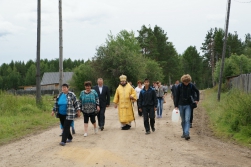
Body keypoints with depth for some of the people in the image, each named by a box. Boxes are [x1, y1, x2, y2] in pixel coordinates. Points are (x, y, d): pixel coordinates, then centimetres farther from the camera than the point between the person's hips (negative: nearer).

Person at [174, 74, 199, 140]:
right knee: (183, 120, 10)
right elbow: (177, 96, -1)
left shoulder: (191, 86, -5)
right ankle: (184, 133, 20)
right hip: (181, 105, 1)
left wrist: (197, 99, 9)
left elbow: (197, 92, 14)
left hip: (188, 105, -1)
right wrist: (176, 106, -2)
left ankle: (187, 134, -19)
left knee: (187, 120, -12)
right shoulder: (179, 86, -6)